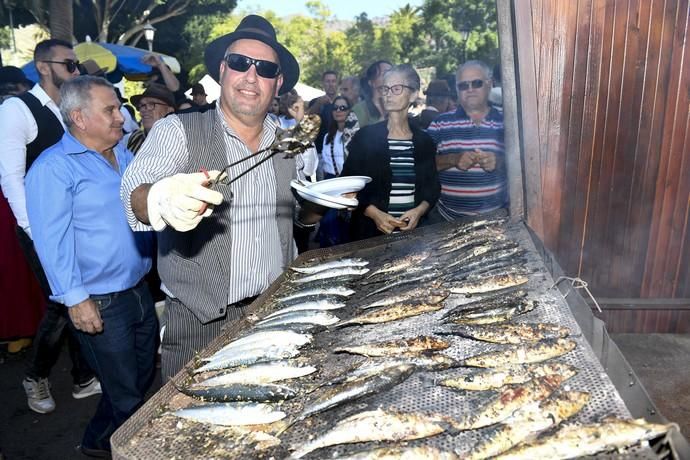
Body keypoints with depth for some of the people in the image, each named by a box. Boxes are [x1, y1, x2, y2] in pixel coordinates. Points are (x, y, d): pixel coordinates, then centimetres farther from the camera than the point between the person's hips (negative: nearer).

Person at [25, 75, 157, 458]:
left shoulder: (124, 155, 9)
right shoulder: (53, 167, -13)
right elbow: (52, 239, -18)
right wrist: (75, 298, -20)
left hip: (139, 291, 8)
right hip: (99, 304, -7)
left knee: (144, 377, 22)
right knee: (126, 396, 7)